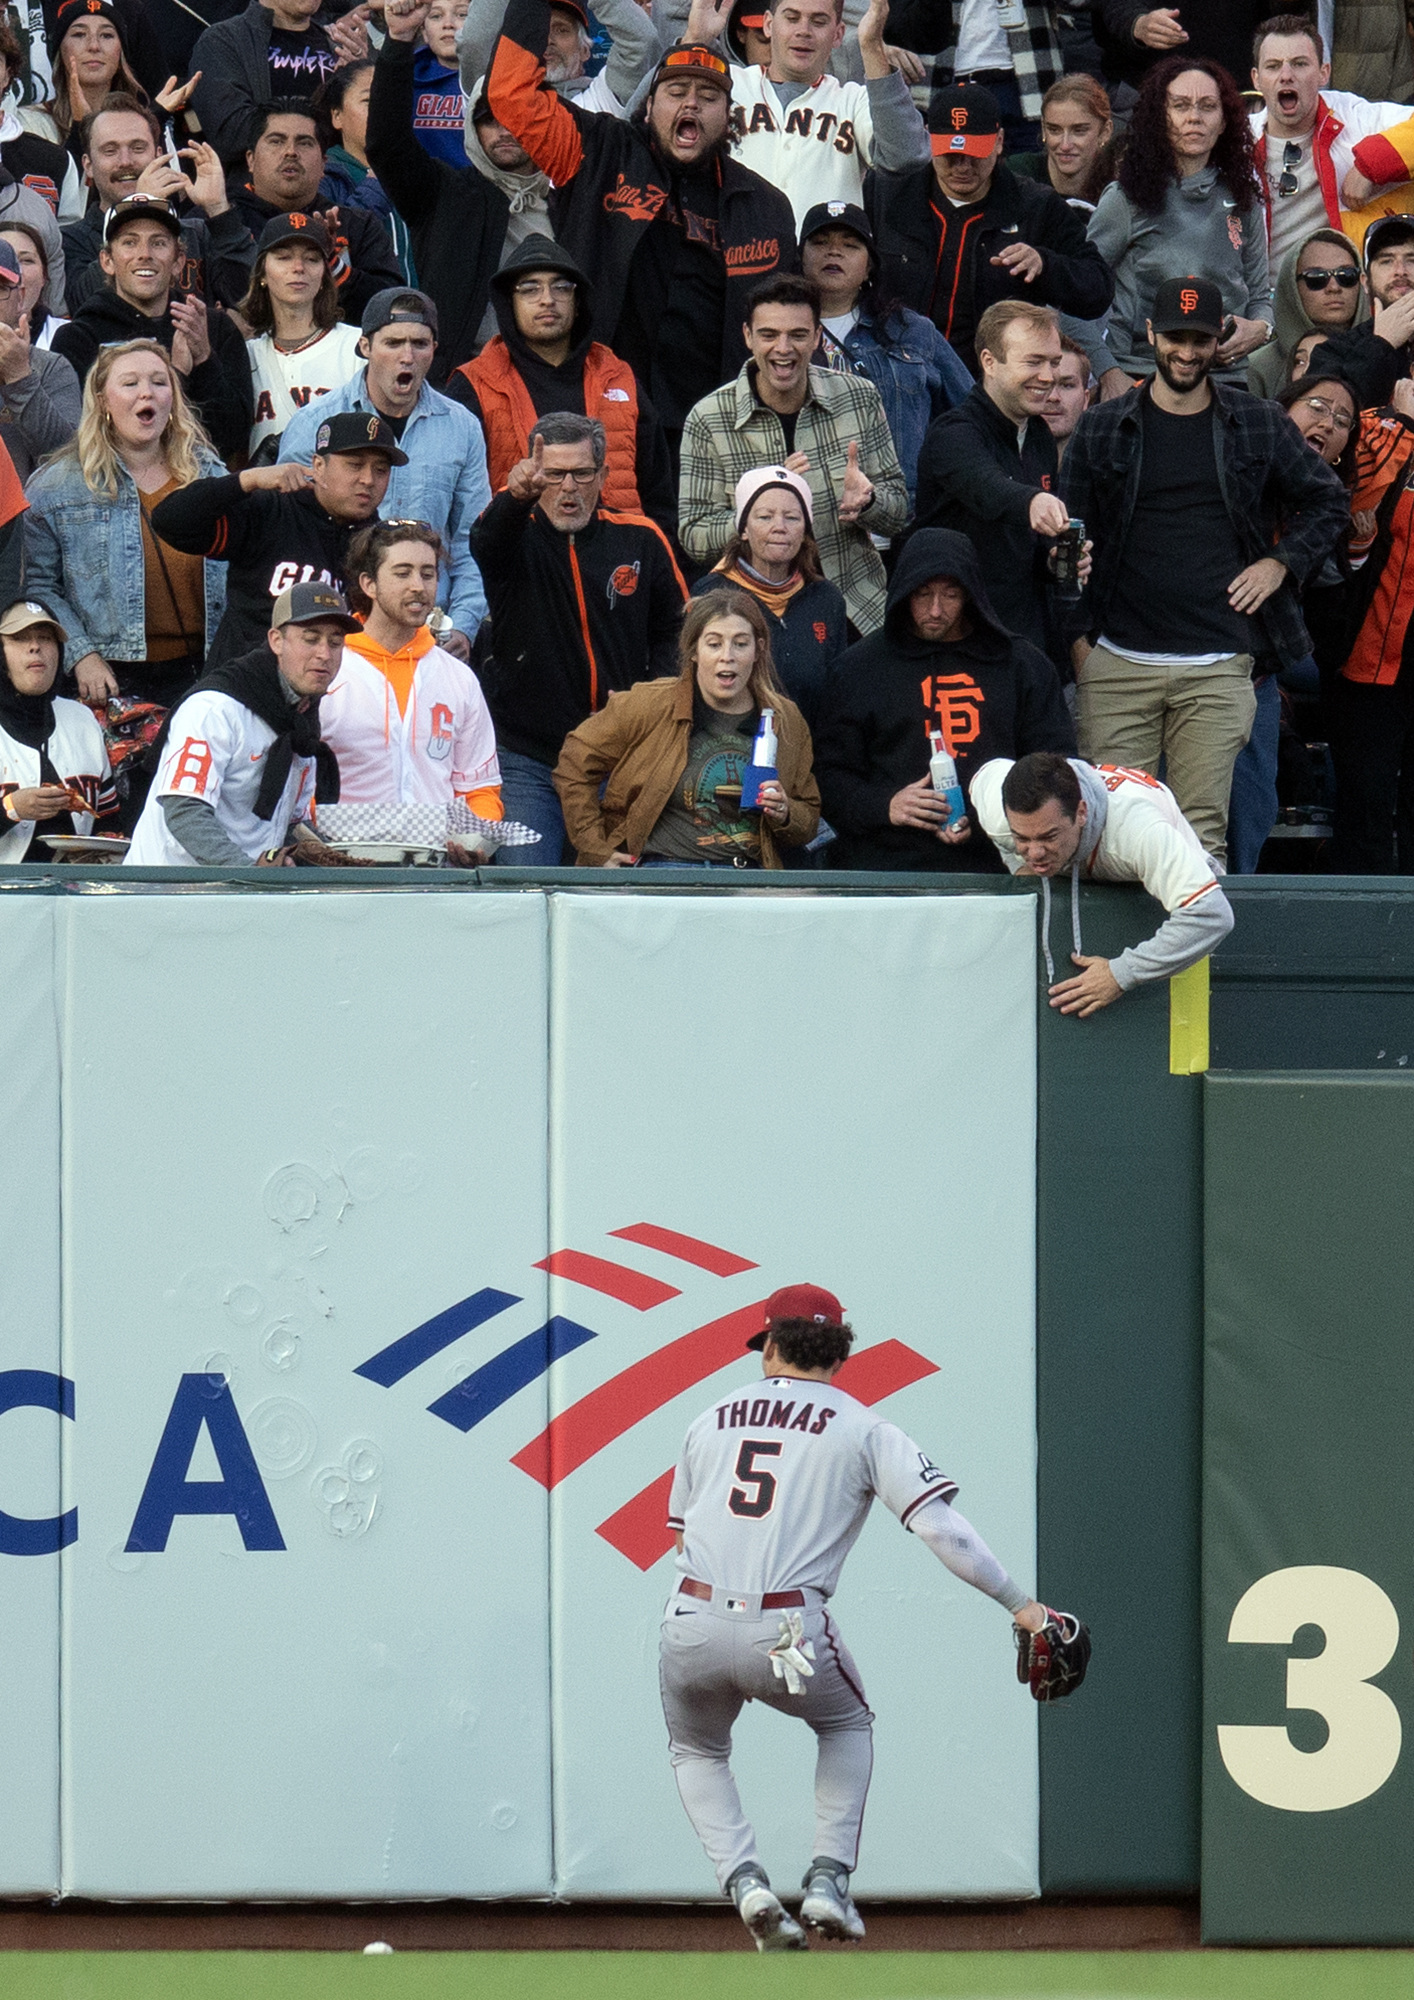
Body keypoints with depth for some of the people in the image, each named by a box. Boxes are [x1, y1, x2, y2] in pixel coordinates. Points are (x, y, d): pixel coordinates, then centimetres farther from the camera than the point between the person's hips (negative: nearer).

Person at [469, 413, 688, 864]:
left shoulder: (641, 540, 8)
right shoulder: (519, 539, 1)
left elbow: (675, 628, 17)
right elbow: (487, 539, -25)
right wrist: (515, 496, -47)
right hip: (528, 762, -2)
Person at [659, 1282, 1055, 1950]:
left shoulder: (713, 1419, 18)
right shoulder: (863, 1428, 7)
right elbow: (939, 1525, -4)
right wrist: (1018, 1604, -2)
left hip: (691, 1622, 2)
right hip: (789, 1632, -2)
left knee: (697, 1752, 29)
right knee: (846, 1726, 30)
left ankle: (745, 1882, 4)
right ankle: (829, 1881, 14)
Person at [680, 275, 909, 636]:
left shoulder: (859, 398, 3)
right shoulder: (709, 420, -3)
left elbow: (898, 513, 10)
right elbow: (694, 538, -6)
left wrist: (866, 500, -14)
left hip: (859, 617, 2)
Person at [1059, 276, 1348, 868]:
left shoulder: (1259, 427, 9)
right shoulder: (1101, 430, 8)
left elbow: (1327, 502, 21)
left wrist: (1282, 563, 6)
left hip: (1218, 669, 0)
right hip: (1117, 665, 0)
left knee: (1203, 835, -5)